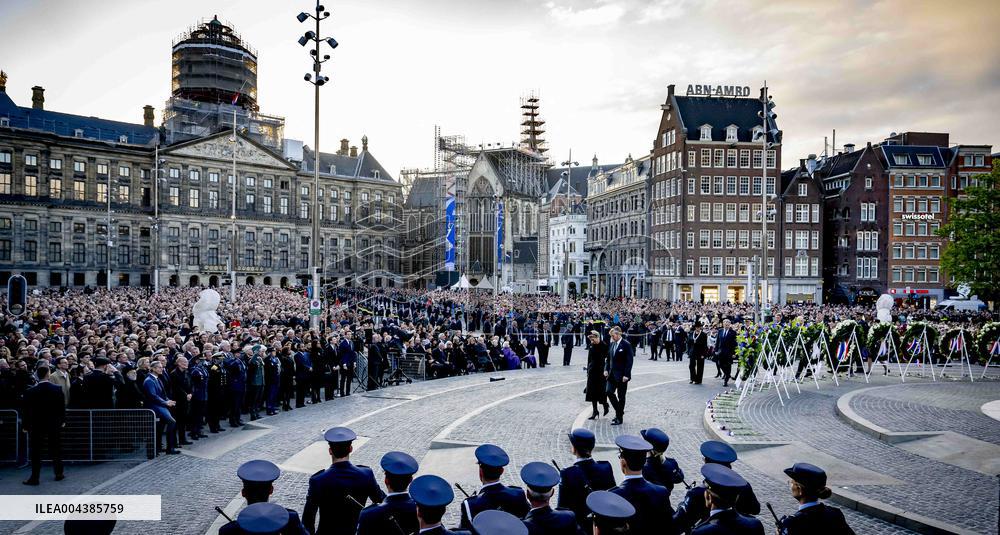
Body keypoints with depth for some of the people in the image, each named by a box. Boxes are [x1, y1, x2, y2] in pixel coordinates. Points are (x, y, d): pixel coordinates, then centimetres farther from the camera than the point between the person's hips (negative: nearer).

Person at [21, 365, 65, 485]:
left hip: (36, 426, -2)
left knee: (36, 452, 6)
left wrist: (26, 426, 3)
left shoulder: (30, 392, -12)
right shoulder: (58, 389, -7)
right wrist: (63, 420, 11)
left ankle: (34, 478, 7)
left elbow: (27, 410, -7)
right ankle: (59, 474, 19)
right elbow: (62, 406, -1)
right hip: (54, 425, 2)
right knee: (55, 450, 12)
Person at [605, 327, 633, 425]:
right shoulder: (612, 344, 8)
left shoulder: (626, 345, -13)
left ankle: (619, 418, 12)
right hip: (612, 374, 6)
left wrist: (626, 375, -18)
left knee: (621, 396, 3)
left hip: (622, 375, -6)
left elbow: (629, 361, -15)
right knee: (609, 392, 1)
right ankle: (619, 412, 21)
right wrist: (606, 369, 4)